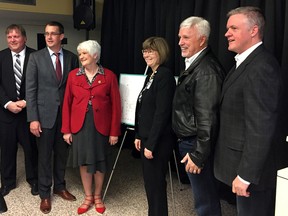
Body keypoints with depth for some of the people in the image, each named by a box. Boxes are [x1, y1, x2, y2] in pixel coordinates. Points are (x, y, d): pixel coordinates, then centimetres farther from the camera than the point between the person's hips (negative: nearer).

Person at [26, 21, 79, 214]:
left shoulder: (71, 57, 2)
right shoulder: (36, 57, -3)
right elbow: (31, 89, -6)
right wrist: (33, 118, -11)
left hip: (66, 113, 2)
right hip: (45, 113, -2)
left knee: (62, 152, 14)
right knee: (45, 154, 8)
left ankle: (60, 186, 33)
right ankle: (45, 193, 24)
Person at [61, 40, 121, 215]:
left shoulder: (109, 76, -4)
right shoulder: (73, 75, 2)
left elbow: (116, 105, -4)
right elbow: (67, 103, 4)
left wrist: (114, 131, -7)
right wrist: (66, 129, 0)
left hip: (101, 126, -2)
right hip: (79, 125, 2)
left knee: (99, 162, 10)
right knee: (84, 161, 10)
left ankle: (98, 196, 31)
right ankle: (88, 197, 28)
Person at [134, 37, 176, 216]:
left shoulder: (165, 75, -16)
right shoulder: (151, 75, 13)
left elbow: (162, 113, -21)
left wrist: (151, 144, -20)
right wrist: (139, 135, 13)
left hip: (158, 141, -9)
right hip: (147, 137, 9)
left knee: (156, 184, 2)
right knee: (149, 182, 18)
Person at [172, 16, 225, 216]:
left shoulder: (206, 70, -21)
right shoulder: (195, 64, 11)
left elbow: (207, 119, -24)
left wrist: (198, 155, -21)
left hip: (197, 146, -10)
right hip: (189, 141, 10)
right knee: (206, 197, 22)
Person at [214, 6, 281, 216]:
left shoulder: (261, 66, -21)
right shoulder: (247, 62, 10)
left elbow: (260, 127, -26)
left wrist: (245, 174, -23)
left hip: (251, 168, -9)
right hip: (244, 163, 9)